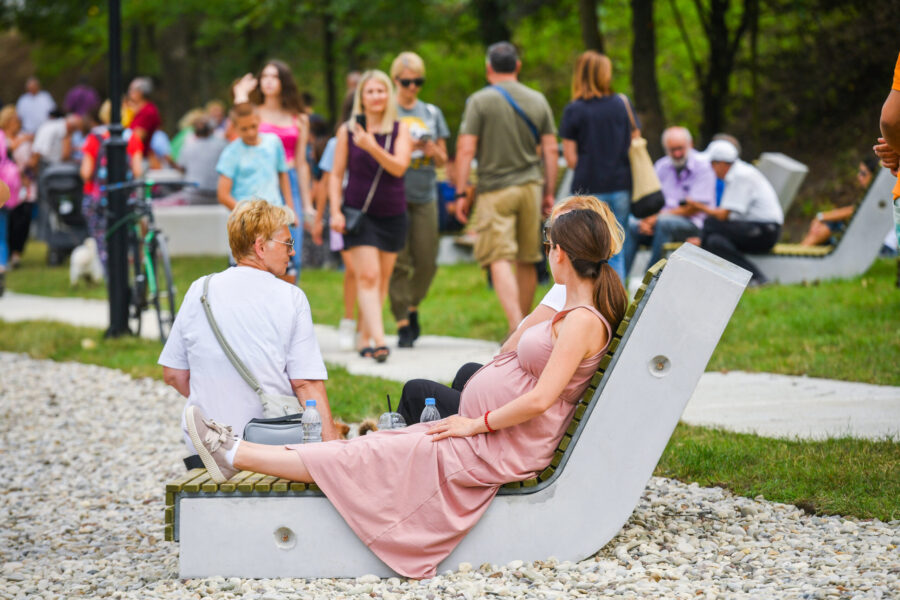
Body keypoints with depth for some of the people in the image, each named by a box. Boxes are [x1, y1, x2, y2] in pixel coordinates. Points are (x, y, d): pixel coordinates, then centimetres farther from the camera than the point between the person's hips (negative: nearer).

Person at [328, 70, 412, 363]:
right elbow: (336, 174, 4)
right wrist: (335, 211, -5)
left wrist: (371, 146, -27)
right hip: (359, 212, -2)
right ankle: (378, 339, -21)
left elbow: (399, 167, -13)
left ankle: (364, 336, 19)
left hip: (392, 214, 2)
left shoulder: (400, 130, 2)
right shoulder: (347, 131, 1)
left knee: (382, 278, 7)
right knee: (367, 275, -13)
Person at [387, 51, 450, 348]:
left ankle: (413, 307, 26)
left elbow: (442, 159, 15)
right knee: (399, 263, -6)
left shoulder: (431, 113, 13)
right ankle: (403, 324, -2)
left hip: (425, 195, 3)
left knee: (427, 262, 1)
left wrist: (432, 150, -7)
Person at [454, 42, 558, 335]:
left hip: (495, 189, -4)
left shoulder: (480, 101, -5)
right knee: (527, 261, 13)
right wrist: (549, 192, 13)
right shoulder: (538, 100, 8)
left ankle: (516, 326, -25)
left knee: (499, 260, -9)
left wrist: (461, 193, -6)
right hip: (530, 186, 4)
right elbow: (550, 149, 8)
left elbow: (466, 149, -10)